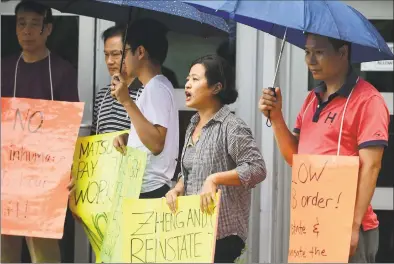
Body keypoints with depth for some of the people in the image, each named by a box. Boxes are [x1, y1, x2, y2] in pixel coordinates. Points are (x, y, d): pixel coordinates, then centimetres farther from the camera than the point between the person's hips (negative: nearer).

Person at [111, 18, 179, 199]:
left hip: (150, 191, -10)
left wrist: (127, 102, -22)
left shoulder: (156, 88, -14)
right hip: (144, 189, 10)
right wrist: (126, 136, 7)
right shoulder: (154, 87, 16)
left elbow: (156, 144, -24)